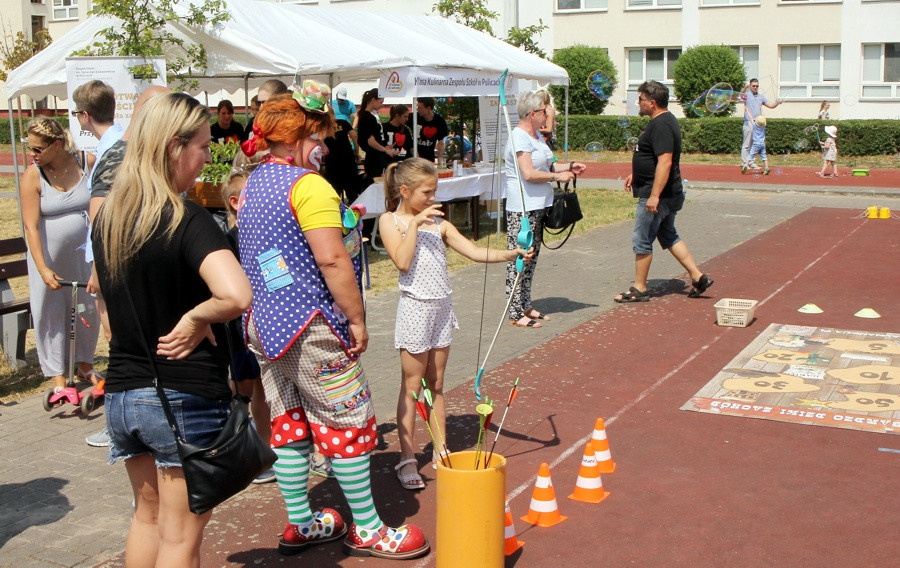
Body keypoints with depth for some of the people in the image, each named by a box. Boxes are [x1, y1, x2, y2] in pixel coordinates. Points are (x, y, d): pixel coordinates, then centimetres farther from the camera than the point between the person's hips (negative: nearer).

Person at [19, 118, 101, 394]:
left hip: (85, 255, 2)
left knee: (89, 312, 13)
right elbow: (31, 226, -17)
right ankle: (58, 378, 14)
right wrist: (43, 269, -24)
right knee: (50, 316, 2)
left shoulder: (88, 163, -8)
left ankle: (85, 366, 33)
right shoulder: (32, 177, -13)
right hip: (49, 259, -2)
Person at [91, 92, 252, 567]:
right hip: (186, 398, -7)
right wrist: (196, 318, -17)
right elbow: (235, 295, -36)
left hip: (121, 392, 7)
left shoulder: (106, 218, 3)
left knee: (147, 514, 25)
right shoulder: (188, 222, -19)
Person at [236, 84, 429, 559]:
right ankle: (367, 530, 11)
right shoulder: (307, 184, -16)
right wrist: (357, 318, -16)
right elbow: (331, 258, -23)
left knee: (288, 423, 15)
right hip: (310, 325, -9)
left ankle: (300, 524, 25)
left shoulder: (252, 185, 12)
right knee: (348, 423, 1)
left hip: (263, 324, 9)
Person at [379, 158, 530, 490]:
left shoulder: (438, 223, 9)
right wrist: (415, 223, -16)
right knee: (412, 385, 1)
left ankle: (440, 451, 20)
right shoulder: (390, 220, -3)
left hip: (442, 307, 5)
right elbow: (402, 261, -18)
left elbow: (474, 252, 2)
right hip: (415, 308, -5)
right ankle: (407, 459, 9)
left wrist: (507, 255, -12)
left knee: (436, 384, 13)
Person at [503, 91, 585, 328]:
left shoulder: (536, 136, 17)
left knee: (531, 257, 15)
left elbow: (545, 166, 26)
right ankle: (515, 313, -3)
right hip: (521, 209, -11)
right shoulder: (519, 137, -15)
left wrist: (569, 166, 12)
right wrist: (557, 177, -13)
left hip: (538, 206, 11)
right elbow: (529, 174, -23)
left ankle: (526, 306, 23)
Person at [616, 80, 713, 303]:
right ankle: (698, 277, 19)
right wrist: (634, 175, 28)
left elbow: (665, 161, -28)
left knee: (642, 240, -2)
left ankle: (639, 289, 8)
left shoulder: (661, 126, -20)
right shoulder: (664, 121, 13)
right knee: (669, 236, 18)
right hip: (669, 193, 11)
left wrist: (654, 195, -30)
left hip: (657, 195, -11)